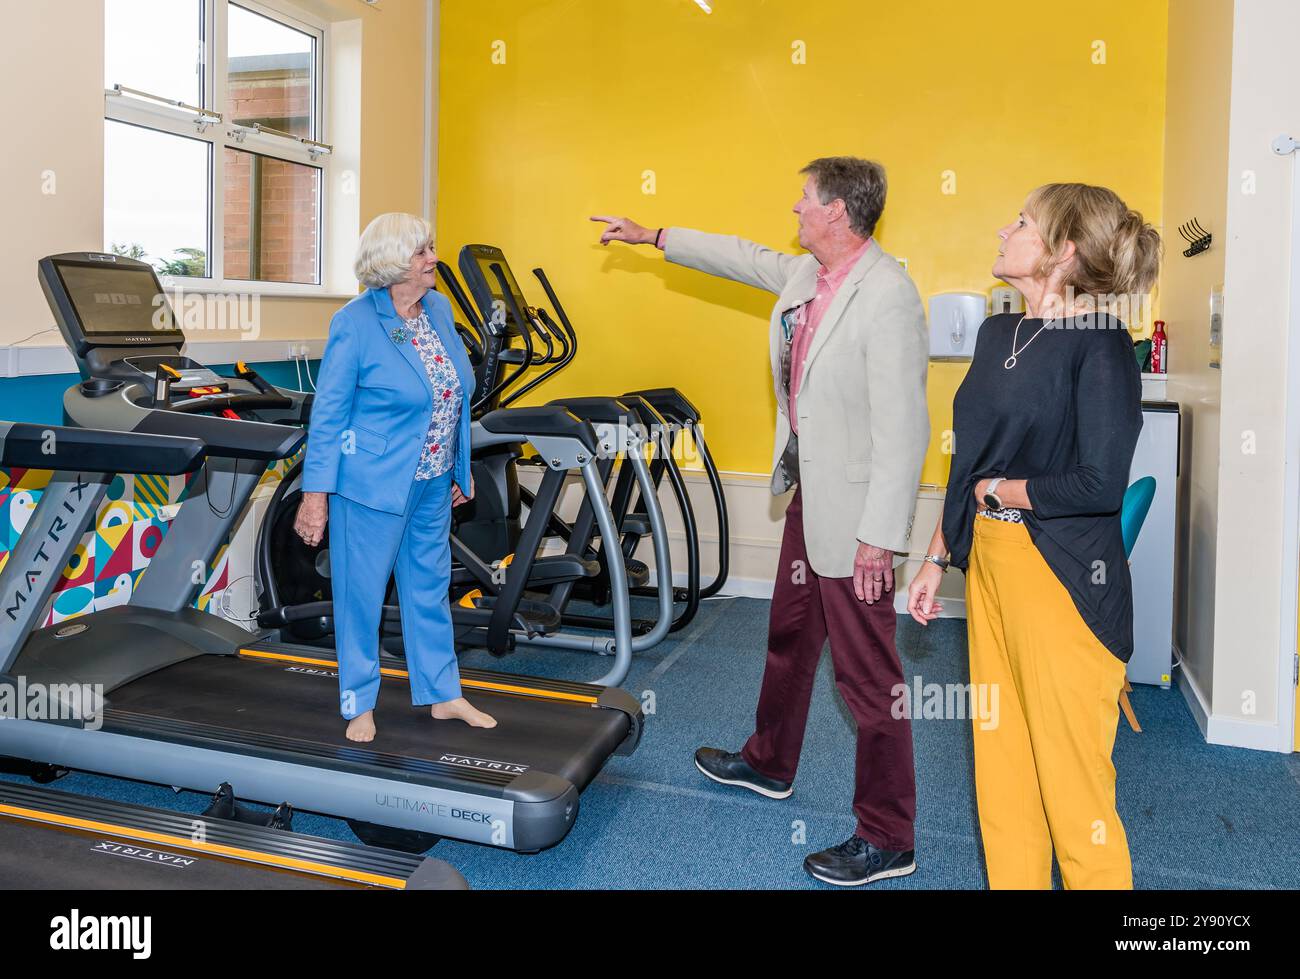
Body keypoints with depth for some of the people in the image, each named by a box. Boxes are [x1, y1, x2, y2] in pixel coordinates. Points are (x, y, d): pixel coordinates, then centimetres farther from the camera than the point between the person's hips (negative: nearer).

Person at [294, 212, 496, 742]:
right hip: (373, 482, -6)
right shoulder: (355, 324, -13)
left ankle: (442, 694, 28)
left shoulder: (439, 308, 5)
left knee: (430, 586, 15)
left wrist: (460, 471, 14)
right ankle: (359, 704, 21)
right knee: (362, 591, 6)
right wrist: (316, 493, -14)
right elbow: (328, 413, -12)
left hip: (432, 482, 7)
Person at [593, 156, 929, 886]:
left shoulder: (887, 296, -22)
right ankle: (769, 764, 47)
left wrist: (880, 537, -25)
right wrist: (654, 236, 35)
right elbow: (744, 257, 27)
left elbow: (901, 427, -24)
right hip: (810, 492, 10)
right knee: (790, 635, 25)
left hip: (854, 510, -10)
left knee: (867, 673, 0)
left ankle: (887, 840, 15)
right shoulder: (805, 275, 7)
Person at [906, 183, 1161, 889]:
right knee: (999, 754, 16)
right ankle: (1012, 880, 33)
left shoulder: (1100, 345, -13)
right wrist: (935, 560, 16)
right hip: (987, 561, 7)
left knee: (1069, 769, 4)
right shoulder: (997, 333, 9)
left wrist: (998, 490, -9)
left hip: (1062, 577, -7)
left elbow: (1100, 485, -22)